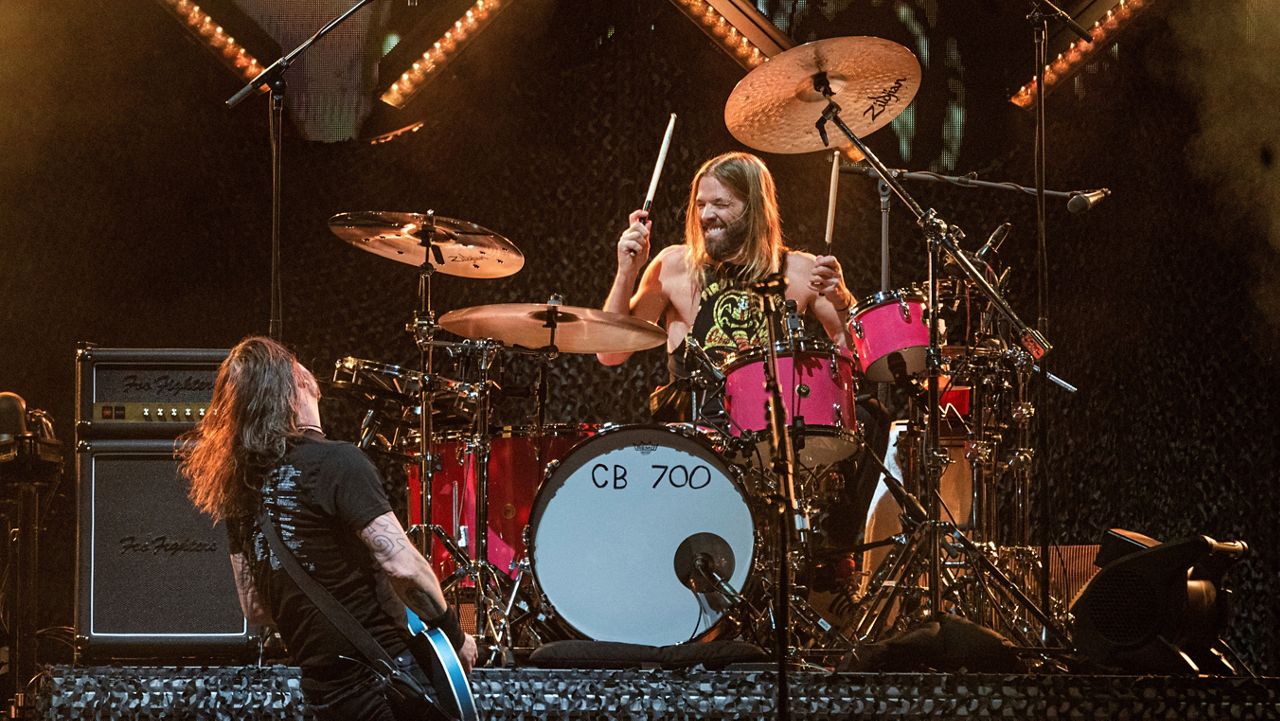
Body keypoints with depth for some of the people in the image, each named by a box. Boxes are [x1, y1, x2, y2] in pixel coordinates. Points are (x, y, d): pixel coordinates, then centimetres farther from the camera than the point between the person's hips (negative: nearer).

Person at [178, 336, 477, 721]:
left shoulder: (238, 483, 7)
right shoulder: (334, 461, -15)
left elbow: (255, 610, 13)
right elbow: (401, 566, -21)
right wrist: (455, 636, -7)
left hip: (322, 689, 7)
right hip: (384, 676, -7)